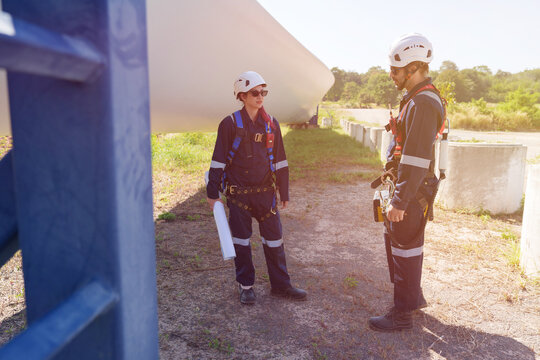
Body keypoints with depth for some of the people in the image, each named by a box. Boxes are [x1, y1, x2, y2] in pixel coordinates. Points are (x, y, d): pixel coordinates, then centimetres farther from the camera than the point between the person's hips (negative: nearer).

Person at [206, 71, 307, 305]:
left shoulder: (271, 124, 6)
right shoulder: (230, 124, -4)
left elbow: (279, 161, 10)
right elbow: (218, 160, -2)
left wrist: (284, 192, 10)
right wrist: (213, 193, -4)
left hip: (266, 193, 3)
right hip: (238, 193, -2)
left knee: (274, 238, 8)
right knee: (241, 241, 8)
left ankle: (281, 285, 23)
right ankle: (246, 286, 25)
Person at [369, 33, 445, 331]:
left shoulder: (423, 103, -20)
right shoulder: (416, 98, 13)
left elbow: (416, 159, -26)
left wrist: (400, 201, -25)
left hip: (414, 190, -10)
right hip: (405, 184, 10)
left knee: (406, 248, 2)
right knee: (394, 239, 21)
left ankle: (403, 314, 18)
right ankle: (413, 296, 38)